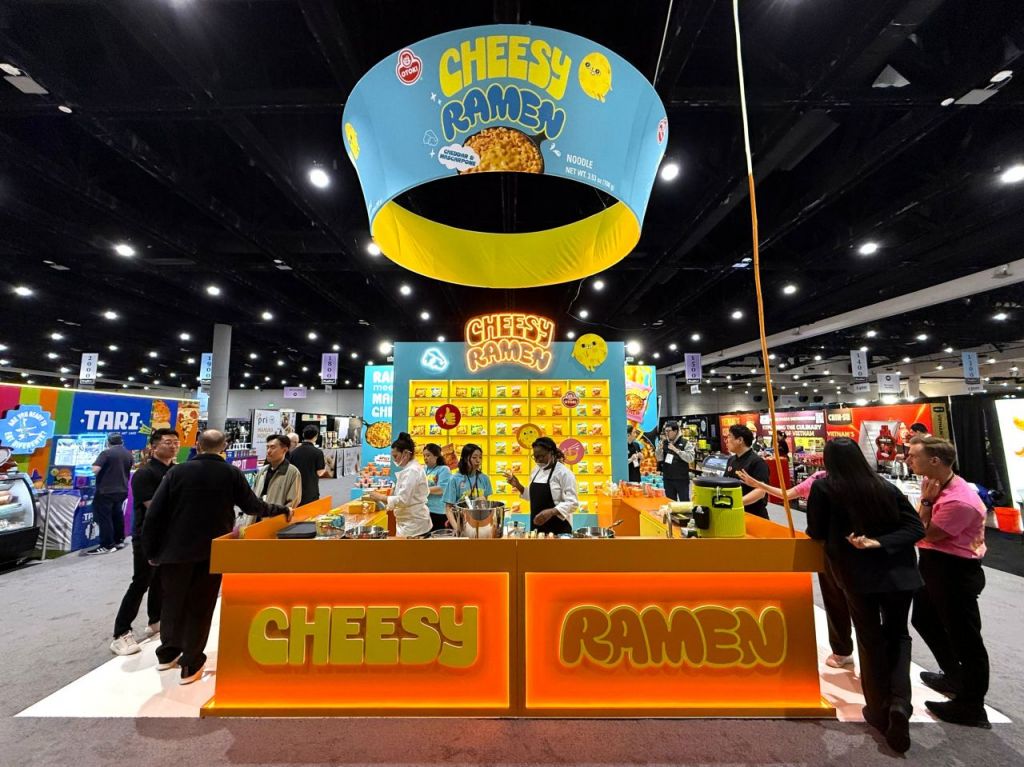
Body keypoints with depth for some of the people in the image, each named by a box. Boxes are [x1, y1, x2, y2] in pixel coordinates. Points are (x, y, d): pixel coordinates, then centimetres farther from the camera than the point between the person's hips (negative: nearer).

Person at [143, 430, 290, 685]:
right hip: (213, 551, -2)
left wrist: (152, 550, 6)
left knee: (172, 601, 23)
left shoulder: (178, 471, -5)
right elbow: (253, 507, -2)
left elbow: (154, 513, -5)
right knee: (200, 607, 11)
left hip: (176, 549, 2)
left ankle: (167, 653, 40)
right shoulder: (232, 473, -8)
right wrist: (283, 510, 13)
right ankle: (190, 665, 22)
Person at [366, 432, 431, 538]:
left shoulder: (412, 470, -18)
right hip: (411, 521, 9)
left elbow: (403, 500, -22)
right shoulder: (411, 468, 13)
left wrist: (380, 497, -12)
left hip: (413, 524, -9)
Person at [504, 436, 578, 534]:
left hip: (558, 529, -6)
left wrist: (551, 512, -30)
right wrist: (518, 486, 3)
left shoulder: (564, 473, -13)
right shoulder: (536, 471, 9)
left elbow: (572, 503, -17)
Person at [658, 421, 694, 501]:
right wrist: (660, 449, -16)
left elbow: (690, 458, -17)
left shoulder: (685, 443, -6)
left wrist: (676, 450, -22)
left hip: (682, 479, -3)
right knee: (670, 502, 12)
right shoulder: (664, 443, 5)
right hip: (668, 479, 4)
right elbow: (660, 459, 3)